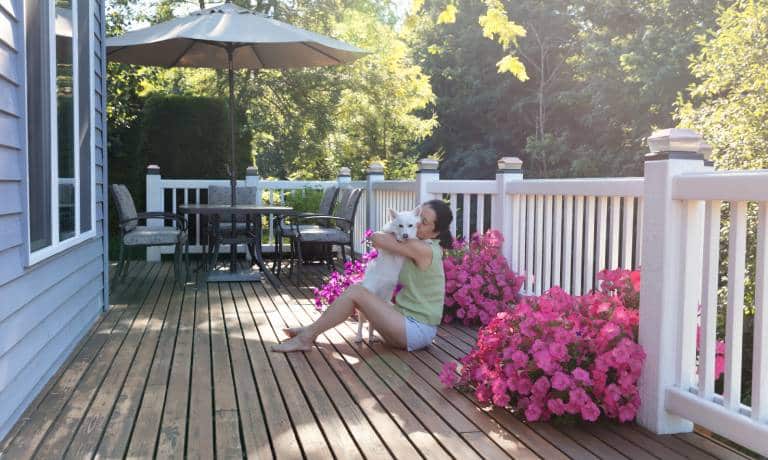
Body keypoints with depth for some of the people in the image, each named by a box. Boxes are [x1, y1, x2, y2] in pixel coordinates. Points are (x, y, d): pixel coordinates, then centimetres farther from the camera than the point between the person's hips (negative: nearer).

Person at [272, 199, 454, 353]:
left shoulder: (421, 249, -18)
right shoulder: (427, 246, 10)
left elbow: (377, 239, -15)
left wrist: (376, 236, 6)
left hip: (417, 330, -9)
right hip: (409, 319, 9)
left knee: (354, 292, -15)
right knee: (356, 291, 7)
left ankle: (306, 338, -7)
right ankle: (310, 331, 9)